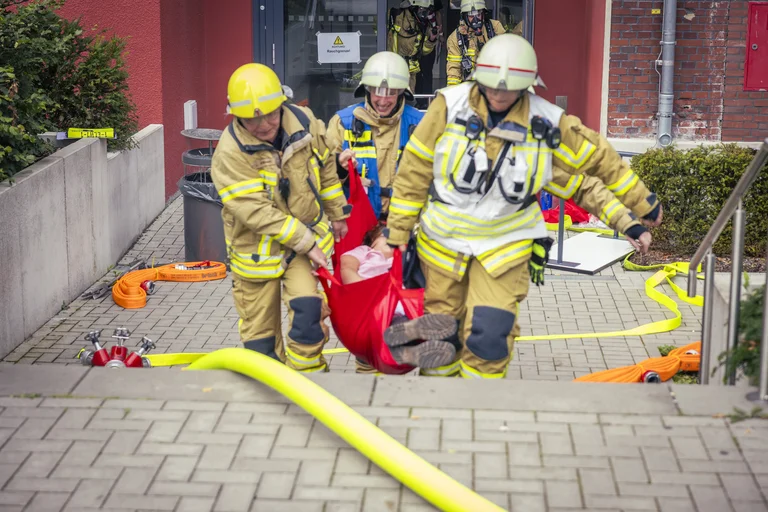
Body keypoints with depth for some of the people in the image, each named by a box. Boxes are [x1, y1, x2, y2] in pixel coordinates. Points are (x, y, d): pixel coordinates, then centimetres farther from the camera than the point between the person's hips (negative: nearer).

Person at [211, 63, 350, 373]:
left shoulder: (304, 124, -8)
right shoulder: (230, 153, -22)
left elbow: (326, 169, 10)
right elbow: (257, 211, -27)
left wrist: (338, 215, 18)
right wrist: (306, 242, -26)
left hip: (309, 234, 2)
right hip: (257, 251, -2)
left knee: (309, 309, -19)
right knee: (260, 332, 9)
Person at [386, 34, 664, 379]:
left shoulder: (547, 123, -8)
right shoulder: (450, 106, -11)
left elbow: (599, 159, 5)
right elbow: (414, 170, -6)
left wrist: (643, 204, 12)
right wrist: (398, 231, -4)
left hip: (505, 244, -1)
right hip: (443, 239, 1)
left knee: (489, 334, -12)